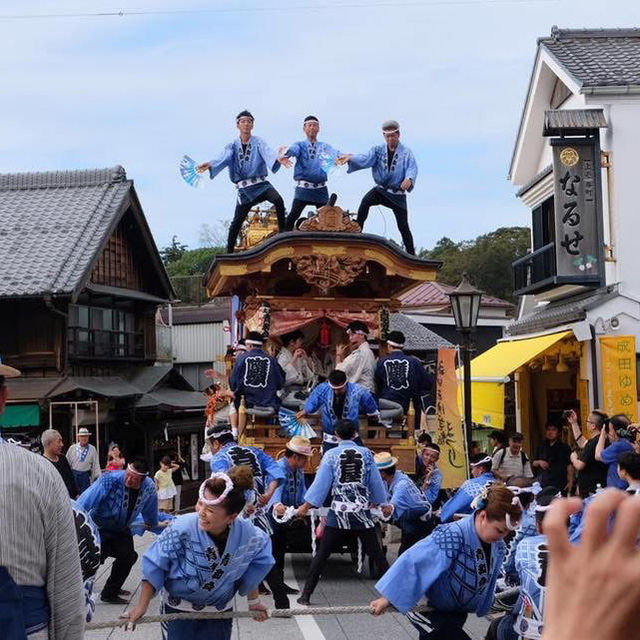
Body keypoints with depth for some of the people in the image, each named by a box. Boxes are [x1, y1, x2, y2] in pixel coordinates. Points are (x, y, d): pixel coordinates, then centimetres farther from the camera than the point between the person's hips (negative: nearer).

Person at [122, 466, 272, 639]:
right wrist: (142, 606, -9)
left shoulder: (249, 536, -21)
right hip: (177, 609, -2)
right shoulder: (182, 529, -27)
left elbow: (256, 565, 2)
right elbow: (154, 567, -14)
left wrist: (253, 600, 11)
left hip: (219, 612, 2)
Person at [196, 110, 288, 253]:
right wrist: (209, 165, -37)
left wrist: (278, 159, -45)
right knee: (236, 223, 2)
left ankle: (282, 232, -21)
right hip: (244, 188, 1)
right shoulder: (232, 146, 6)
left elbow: (268, 152, -21)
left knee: (278, 200, -30)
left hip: (261, 183, -1)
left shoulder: (258, 142, 1)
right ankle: (229, 253, 13)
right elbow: (223, 158, -14)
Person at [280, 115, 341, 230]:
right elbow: (293, 149, -17)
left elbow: (335, 154, -9)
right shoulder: (300, 145, 7)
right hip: (303, 187, -2)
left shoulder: (325, 147, 12)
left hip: (321, 189, 2)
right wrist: (285, 154, -42)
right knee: (292, 217, -12)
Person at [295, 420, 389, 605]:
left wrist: (306, 506, 6)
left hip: (338, 512, -1)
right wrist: (379, 502, 26)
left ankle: (306, 594, 4)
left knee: (322, 554, 4)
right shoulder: (366, 454, 2)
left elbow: (321, 482, -2)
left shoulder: (331, 455, -3)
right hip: (362, 511, 1)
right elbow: (376, 482, 9)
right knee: (376, 553, 9)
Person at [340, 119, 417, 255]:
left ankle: (411, 255, 8)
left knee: (403, 226, -2)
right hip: (381, 189, 2)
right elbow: (365, 159, -15)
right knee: (366, 201, -29)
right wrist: (350, 158, -35)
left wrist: (409, 179, -45)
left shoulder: (406, 152, -5)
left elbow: (412, 167, -21)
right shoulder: (378, 150, 2)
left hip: (398, 194, -2)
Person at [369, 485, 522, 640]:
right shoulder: (452, 536, -31)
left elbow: (488, 581, 11)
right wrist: (389, 597, -29)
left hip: (456, 614, 7)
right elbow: (413, 561, -31)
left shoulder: (498, 547, -6)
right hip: (428, 610, -7)